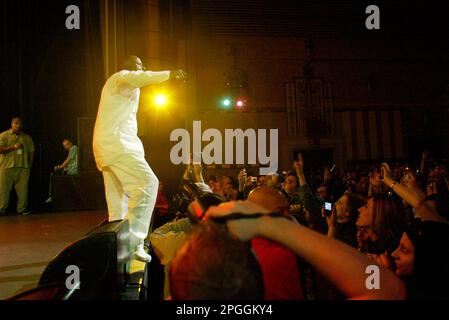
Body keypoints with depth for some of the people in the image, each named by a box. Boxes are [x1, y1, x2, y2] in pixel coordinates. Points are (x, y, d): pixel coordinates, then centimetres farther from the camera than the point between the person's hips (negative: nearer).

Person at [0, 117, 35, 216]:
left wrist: (30, 165, 7)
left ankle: (22, 209, 7)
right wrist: (14, 147, -12)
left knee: (23, 190, 0)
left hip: (23, 168, 2)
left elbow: (31, 152, 15)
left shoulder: (27, 137, 15)